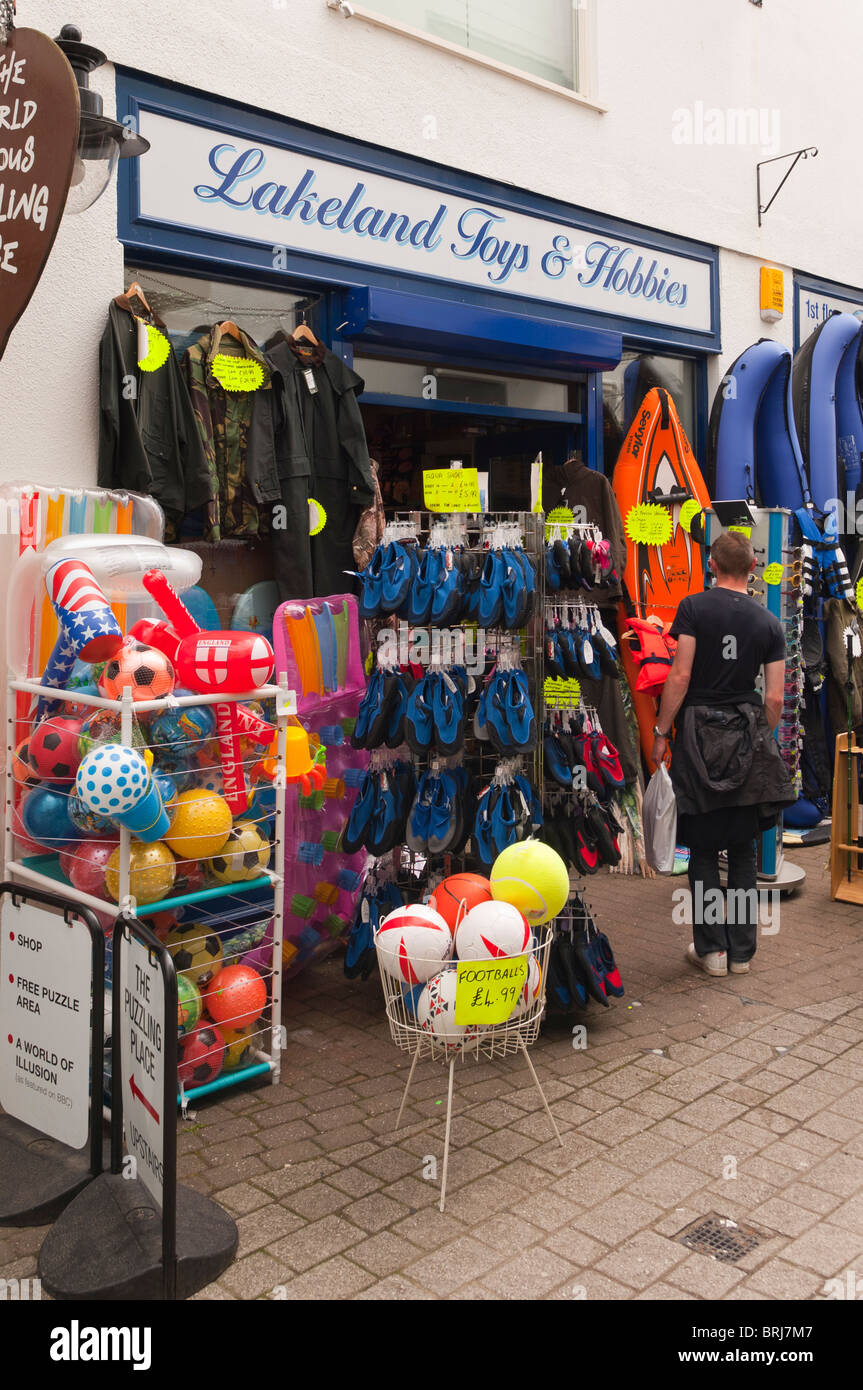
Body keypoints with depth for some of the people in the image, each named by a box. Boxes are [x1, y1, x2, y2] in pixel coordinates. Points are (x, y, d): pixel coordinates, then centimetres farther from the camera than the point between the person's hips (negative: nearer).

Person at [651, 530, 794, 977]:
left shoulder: (694, 608, -6)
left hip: (700, 736, -2)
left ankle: (711, 949, 9)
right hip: (748, 738, 3)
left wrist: (660, 731, -4)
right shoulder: (769, 623, 3)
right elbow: (774, 698, 1)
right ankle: (741, 951, 16)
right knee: (744, 849, 11)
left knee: (703, 849, 6)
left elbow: (680, 677, -12)